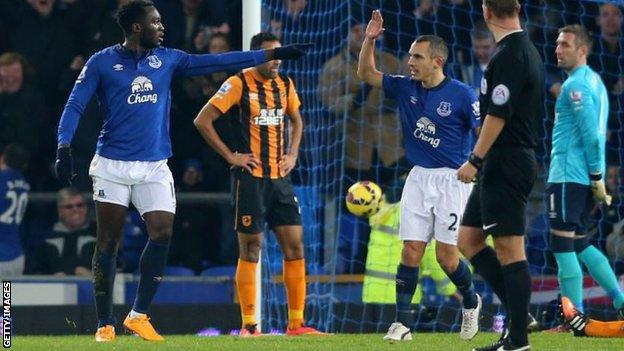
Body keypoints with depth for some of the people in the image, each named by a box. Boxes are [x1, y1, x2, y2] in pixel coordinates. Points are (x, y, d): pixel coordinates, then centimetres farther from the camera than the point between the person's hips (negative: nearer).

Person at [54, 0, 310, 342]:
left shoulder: (167, 60, 10)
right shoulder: (101, 63, -1)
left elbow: (217, 61, 9)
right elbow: (74, 105, -2)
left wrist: (273, 54, 6)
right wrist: (63, 147, -16)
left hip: (155, 167, 4)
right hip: (112, 165, -3)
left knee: (162, 234, -11)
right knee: (108, 242, -2)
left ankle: (138, 315, 2)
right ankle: (105, 325, 4)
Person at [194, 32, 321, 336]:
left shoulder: (285, 84, 10)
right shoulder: (239, 84, -8)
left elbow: (296, 119, 28)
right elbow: (202, 121, -11)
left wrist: (292, 154, 12)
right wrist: (230, 156, -11)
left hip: (280, 177, 6)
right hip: (251, 177, -6)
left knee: (295, 246, 1)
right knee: (250, 250, -3)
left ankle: (296, 324, 6)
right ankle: (248, 326, 3)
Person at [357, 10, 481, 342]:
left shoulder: (461, 94, -10)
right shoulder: (406, 88, 5)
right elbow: (366, 73, 13)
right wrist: (370, 39, -1)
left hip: (452, 178, -5)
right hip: (418, 178, 5)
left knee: (446, 256, -4)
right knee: (411, 251, -3)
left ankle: (470, 302, 24)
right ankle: (402, 323, -1)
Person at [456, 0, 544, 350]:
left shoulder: (509, 55, -16)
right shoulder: (529, 51, 14)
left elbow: (498, 115, -21)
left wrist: (475, 160, -17)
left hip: (505, 163, -10)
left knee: (509, 250, -7)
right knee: (469, 239, 13)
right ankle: (518, 312, 10)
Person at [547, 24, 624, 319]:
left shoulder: (575, 85, -13)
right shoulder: (594, 81, 17)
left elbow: (590, 134, -20)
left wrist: (596, 176, -18)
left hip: (568, 178, -10)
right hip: (586, 178, 10)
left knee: (563, 245, -7)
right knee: (579, 243, 17)